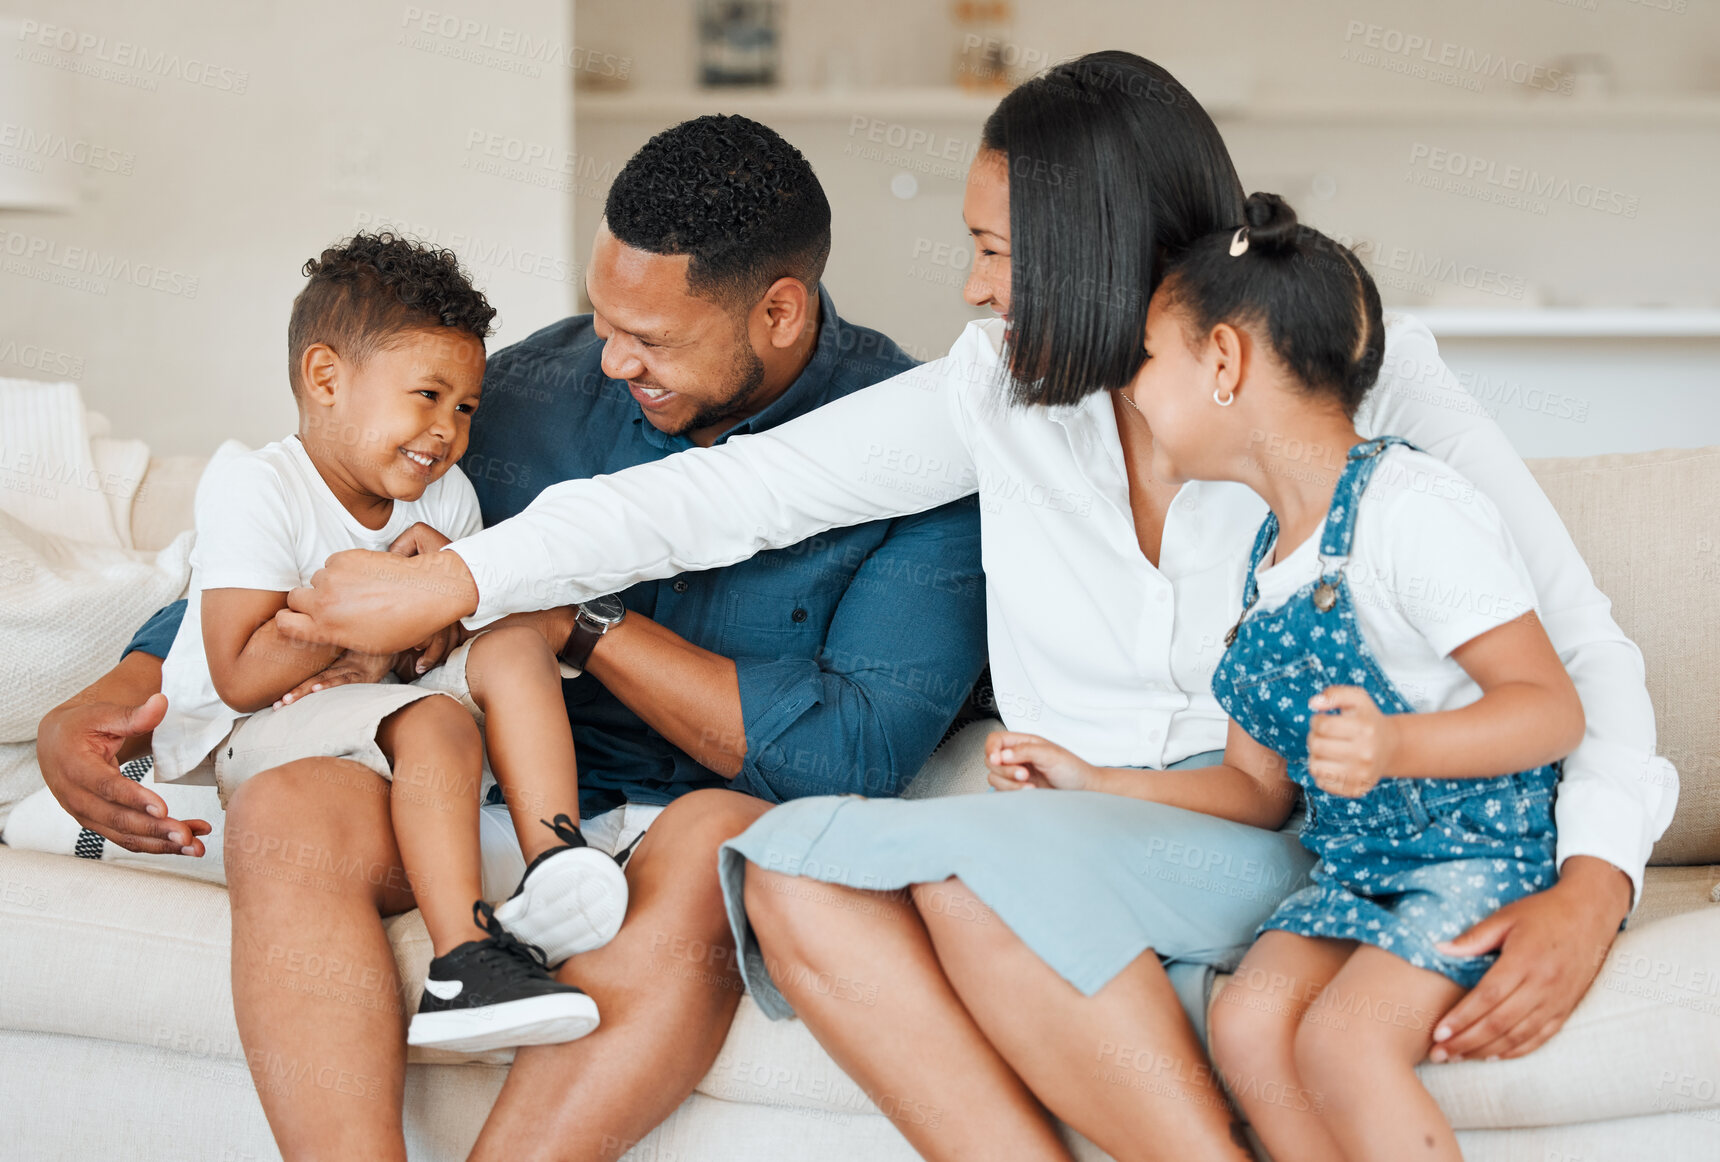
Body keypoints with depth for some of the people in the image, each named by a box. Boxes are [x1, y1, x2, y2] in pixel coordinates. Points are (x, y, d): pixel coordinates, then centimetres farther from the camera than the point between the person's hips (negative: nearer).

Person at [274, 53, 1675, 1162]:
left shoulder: (1372, 378, -4)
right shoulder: (1006, 390, 6)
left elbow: (1580, 647, -3)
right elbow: (742, 487, 6)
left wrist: (1592, 887, -20)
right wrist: (452, 580, 5)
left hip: (1310, 854, -4)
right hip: (1067, 862, 5)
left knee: (975, 867, -32)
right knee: (797, 874, -24)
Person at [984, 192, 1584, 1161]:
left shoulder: (1411, 509, -13)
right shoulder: (1263, 565, 14)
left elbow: (1554, 709, -18)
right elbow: (1257, 789, 19)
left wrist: (1393, 745, -34)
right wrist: (1092, 783, 10)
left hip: (1485, 850, -7)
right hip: (1357, 865, 7)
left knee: (1343, 1039, -29)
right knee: (1248, 1026, -20)